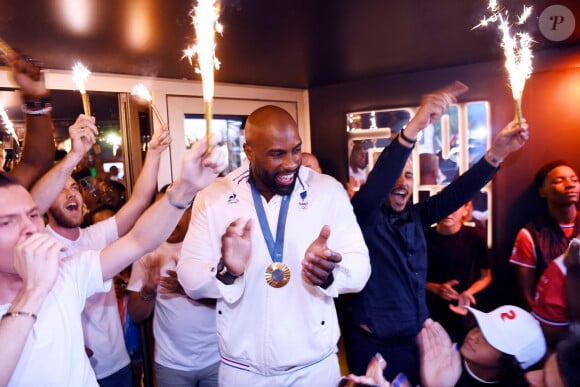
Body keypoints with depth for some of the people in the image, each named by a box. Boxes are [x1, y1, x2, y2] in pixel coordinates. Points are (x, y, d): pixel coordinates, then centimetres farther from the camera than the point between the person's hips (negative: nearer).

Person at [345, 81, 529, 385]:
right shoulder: (365, 217, -14)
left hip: (417, 342, 6)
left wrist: (497, 152, -16)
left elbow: (457, 192, -4)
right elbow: (376, 183, -32)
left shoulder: (415, 217, 2)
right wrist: (414, 128, -42)